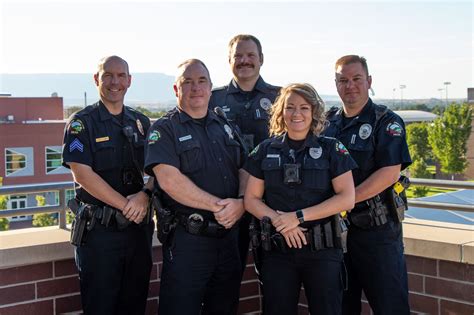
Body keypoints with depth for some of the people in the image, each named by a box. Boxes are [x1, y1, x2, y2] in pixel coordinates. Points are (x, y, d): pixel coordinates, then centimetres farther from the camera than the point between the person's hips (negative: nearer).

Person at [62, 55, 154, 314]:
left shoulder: (141, 123, 11)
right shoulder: (81, 123, -3)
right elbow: (82, 174, -13)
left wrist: (145, 195, -14)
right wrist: (126, 205, -17)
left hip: (139, 226, 5)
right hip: (99, 230, -4)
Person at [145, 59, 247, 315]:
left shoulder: (225, 127, 14)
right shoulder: (164, 130, -4)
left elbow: (245, 170, 10)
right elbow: (169, 180, -17)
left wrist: (240, 203, -11)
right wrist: (217, 205, -19)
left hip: (229, 234, 6)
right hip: (187, 238, -6)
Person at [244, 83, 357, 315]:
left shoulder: (331, 149, 2)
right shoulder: (265, 151, 7)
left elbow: (347, 198, -6)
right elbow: (251, 199, 6)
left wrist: (299, 216, -13)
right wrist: (279, 220, -13)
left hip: (323, 250, -1)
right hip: (277, 250, 2)